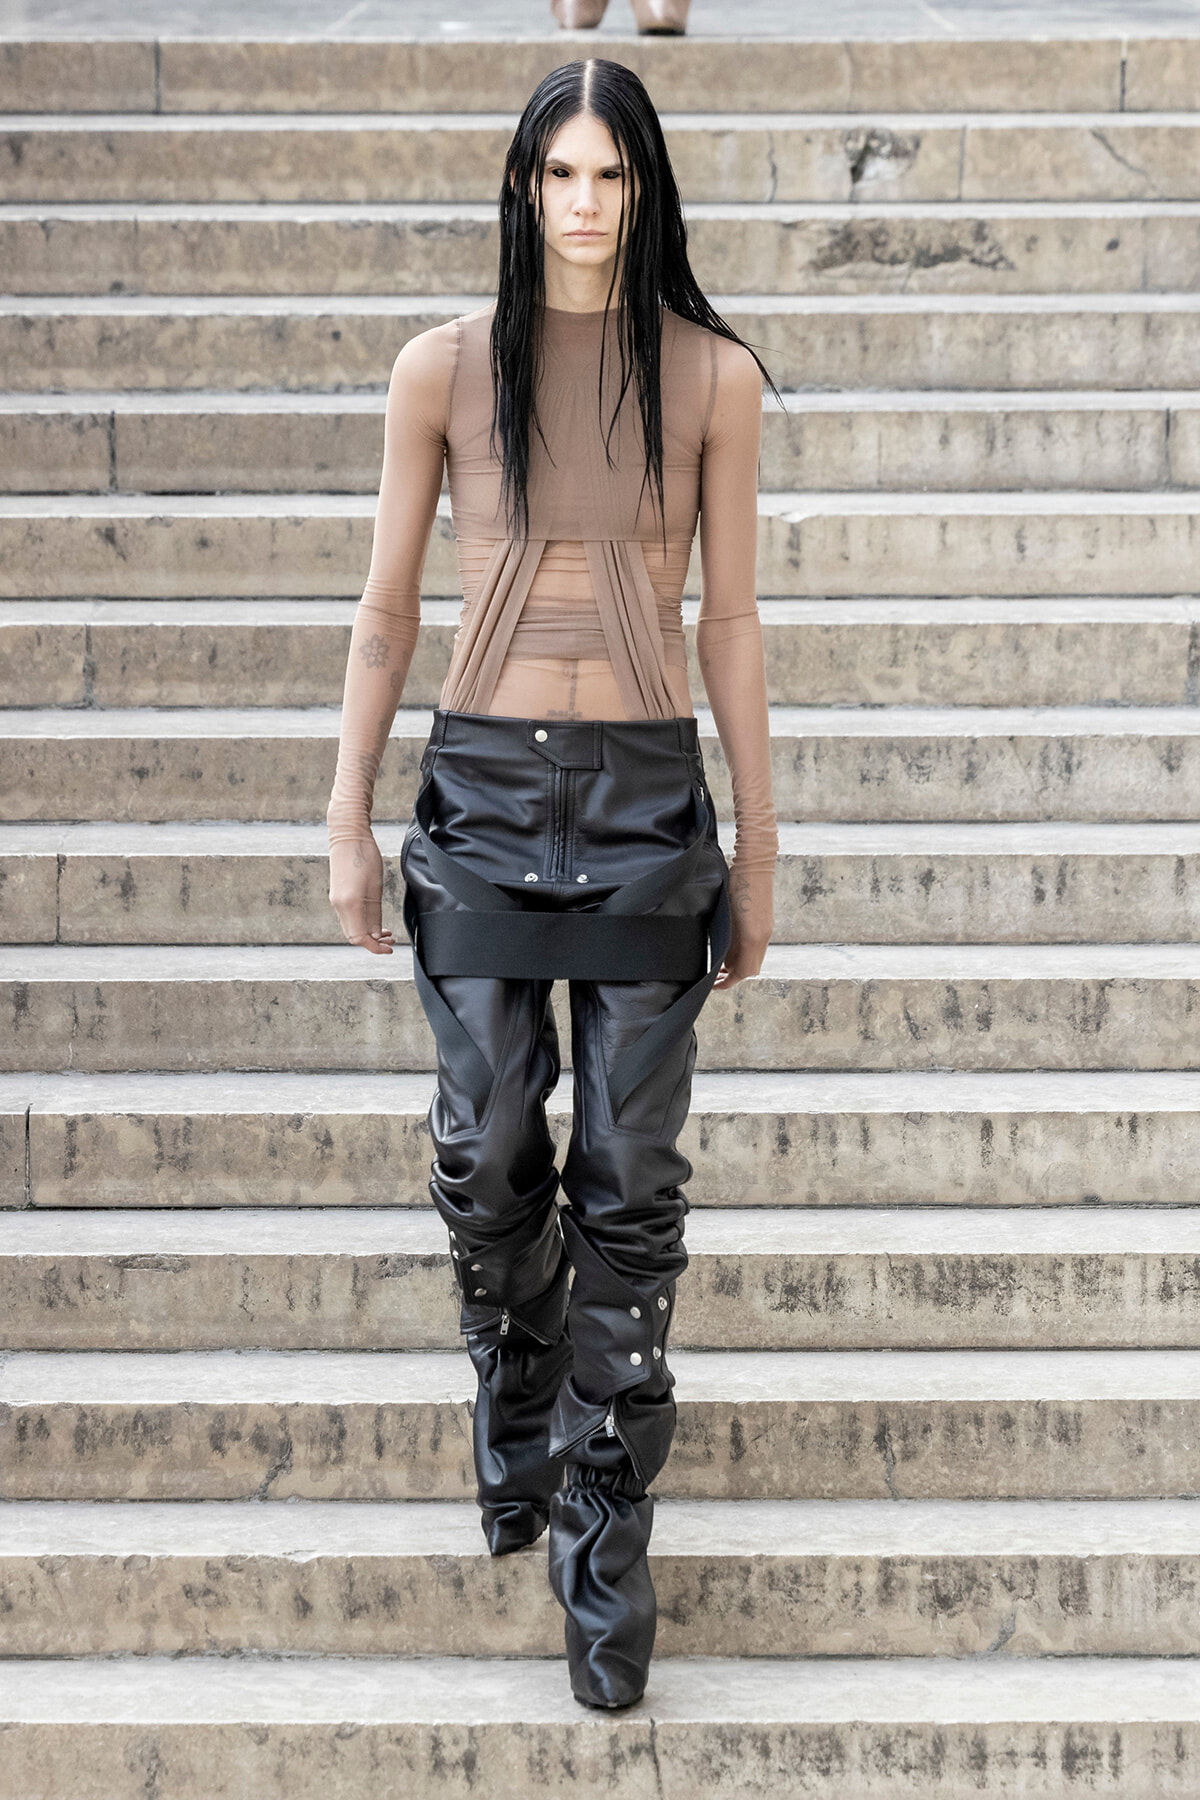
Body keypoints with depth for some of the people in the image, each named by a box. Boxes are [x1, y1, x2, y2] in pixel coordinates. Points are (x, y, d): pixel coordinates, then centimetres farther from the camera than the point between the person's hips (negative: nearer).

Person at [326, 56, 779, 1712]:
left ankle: (604, 1533, 11)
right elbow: (387, 607, 7)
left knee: (629, 1180, 1)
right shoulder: (446, 366, 2)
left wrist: (757, 855, 6)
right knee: (486, 1156, 4)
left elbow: (730, 622, 5)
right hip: (483, 784, 1)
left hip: (648, 793, 0)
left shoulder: (713, 376, 1)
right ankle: (515, 1407, 35)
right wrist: (348, 821, 6)